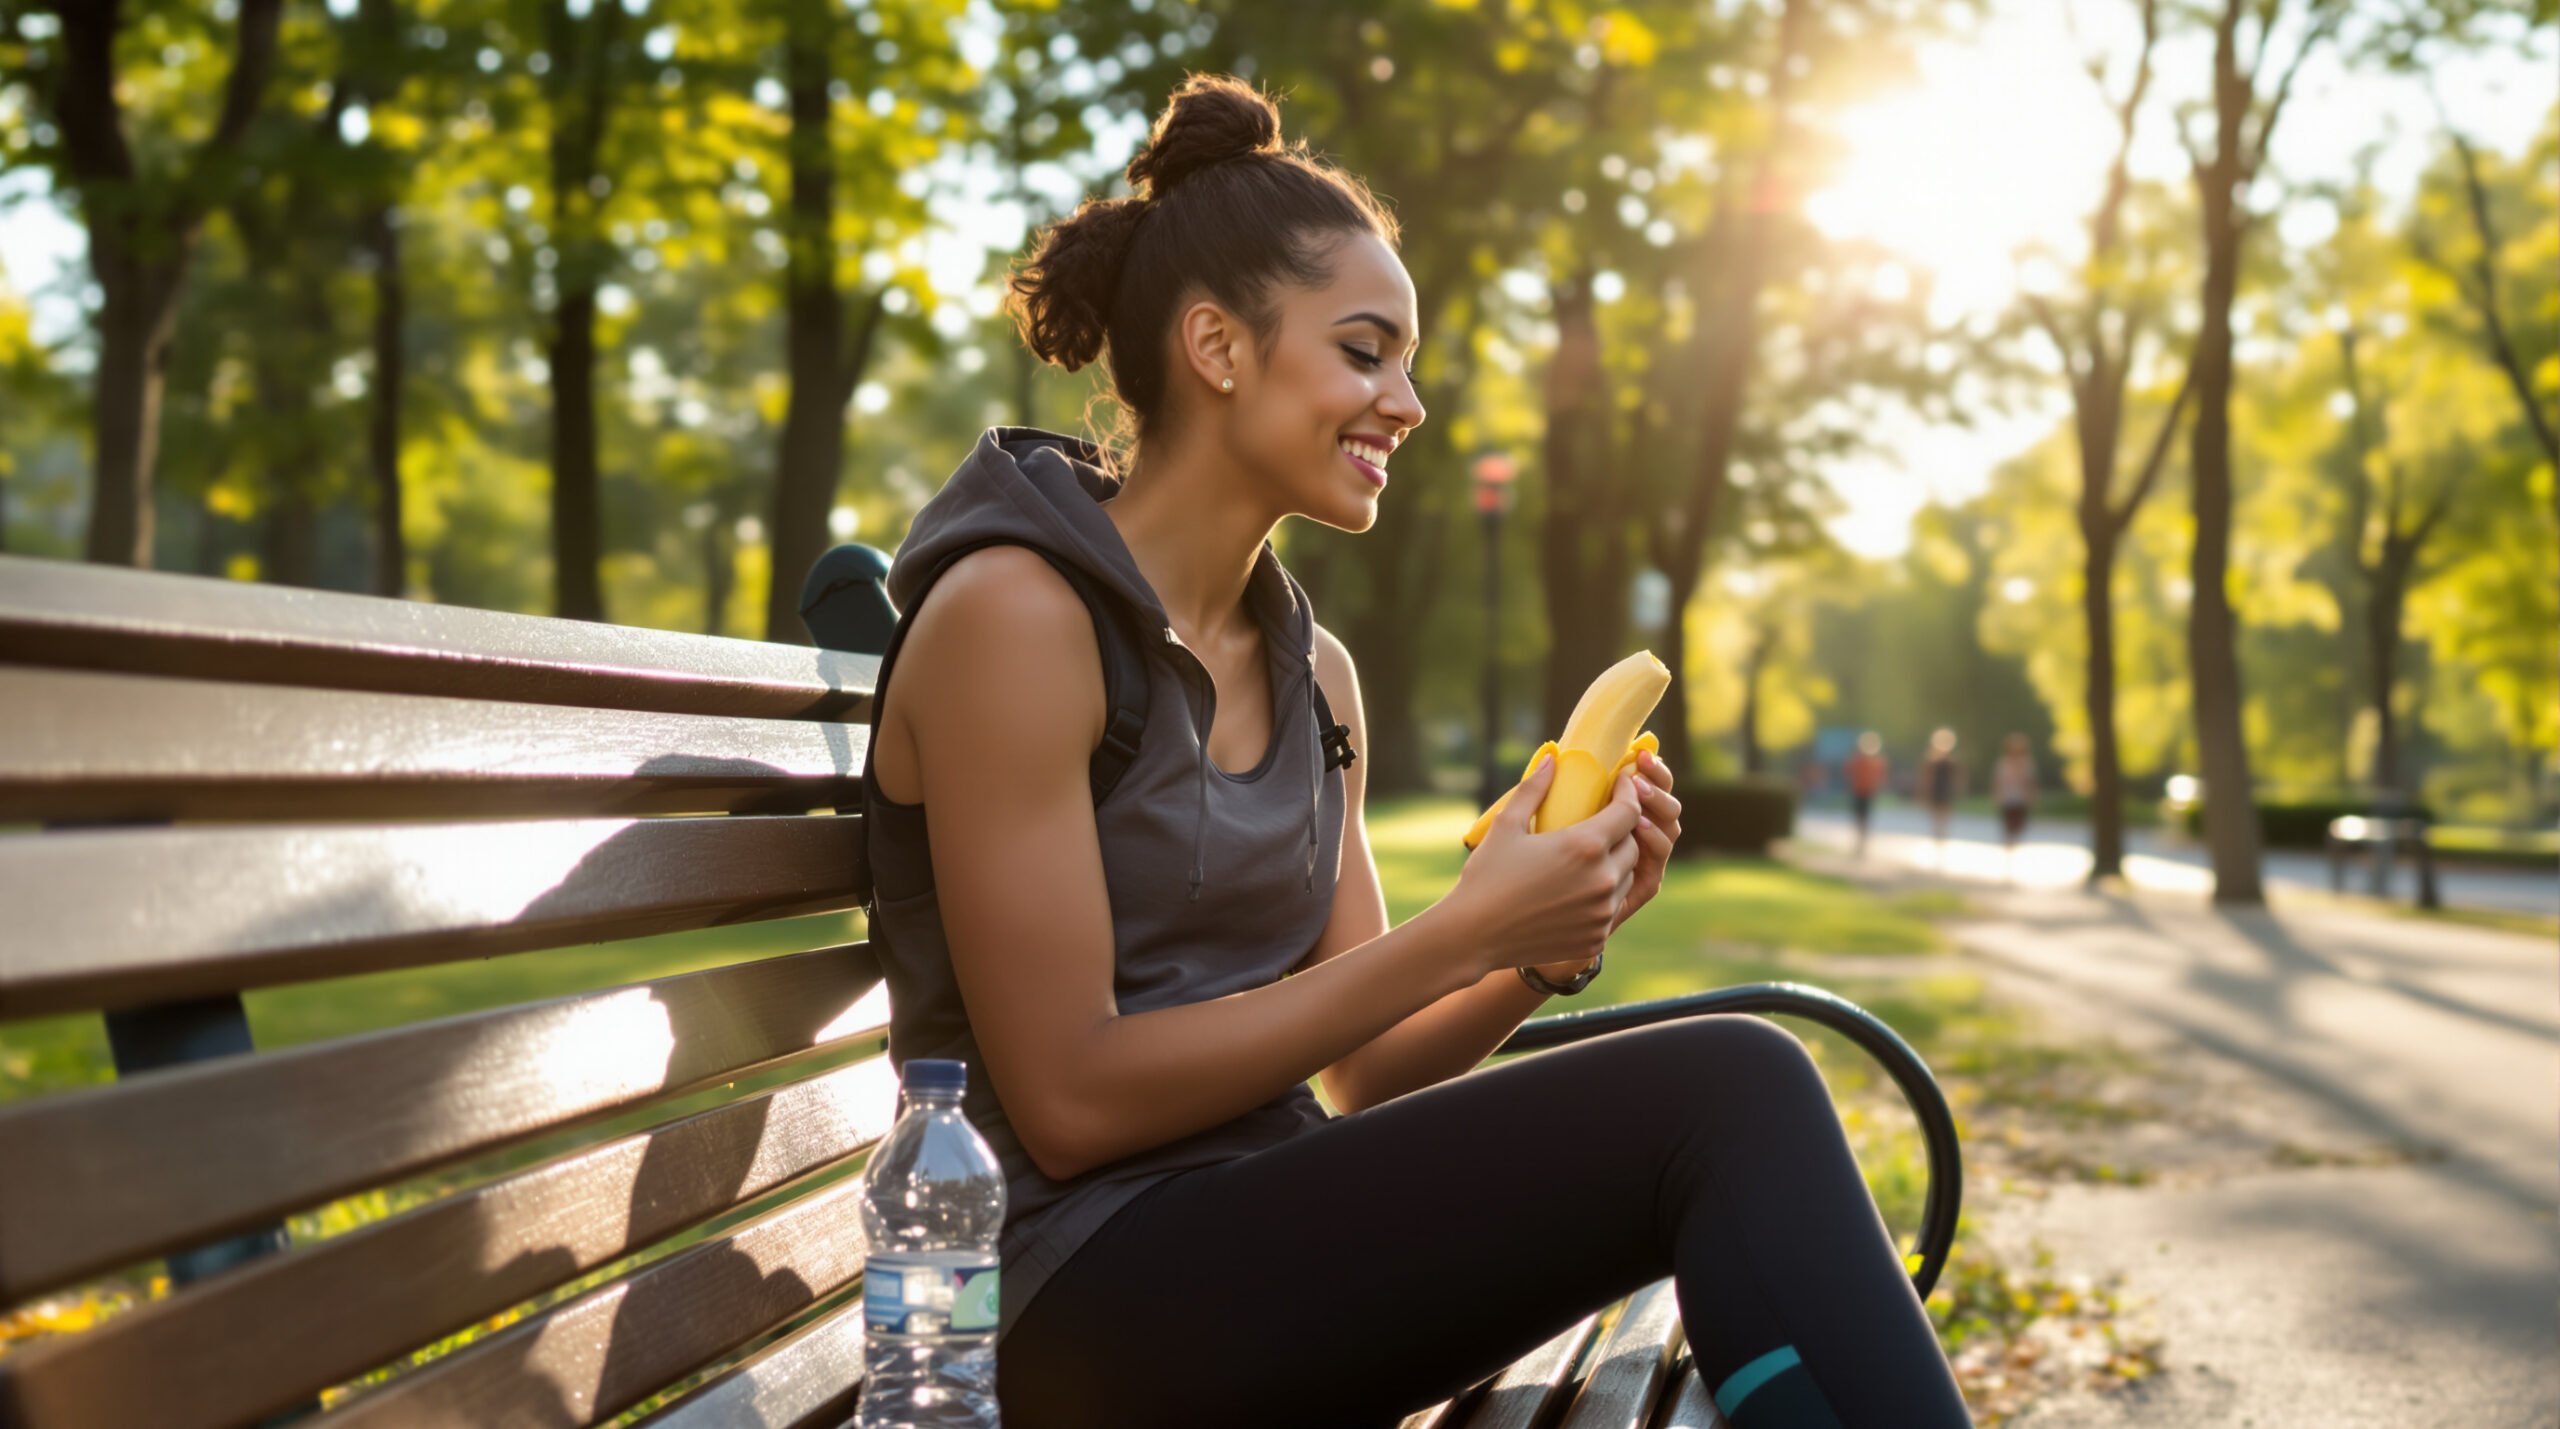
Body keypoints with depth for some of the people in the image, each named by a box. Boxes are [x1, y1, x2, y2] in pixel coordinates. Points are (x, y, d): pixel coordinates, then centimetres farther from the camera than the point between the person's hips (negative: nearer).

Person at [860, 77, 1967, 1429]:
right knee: (1727, 1094, -19)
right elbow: (1068, 1101, -16)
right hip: (1085, 1303, -7)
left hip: (1272, 1242, 7)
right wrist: (1461, 936, -17)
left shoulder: (1314, 670, 12)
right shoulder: (1014, 610, -11)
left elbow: (1360, 1073, 13)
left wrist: (1555, 940, -6)